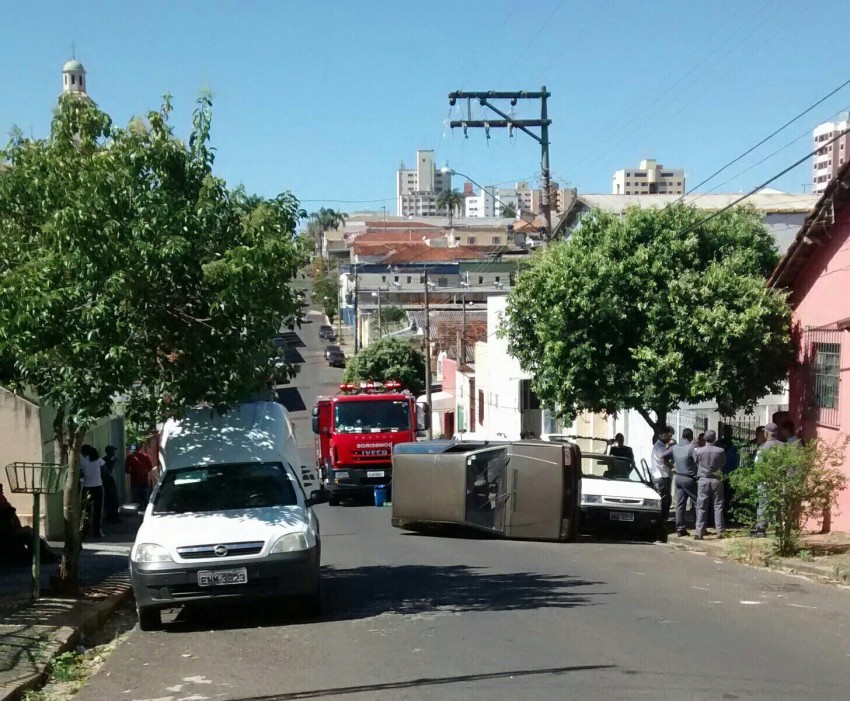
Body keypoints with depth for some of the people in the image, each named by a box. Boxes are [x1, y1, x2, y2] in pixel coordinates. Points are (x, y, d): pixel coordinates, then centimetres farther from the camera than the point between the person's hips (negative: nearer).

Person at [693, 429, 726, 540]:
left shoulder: (698, 451, -8)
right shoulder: (720, 451, -6)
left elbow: (695, 462, 4)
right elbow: (723, 463, 7)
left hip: (703, 480, -1)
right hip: (717, 480, 1)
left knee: (701, 507, 2)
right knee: (718, 506, 8)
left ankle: (699, 532, -3)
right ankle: (719, 531, 7)